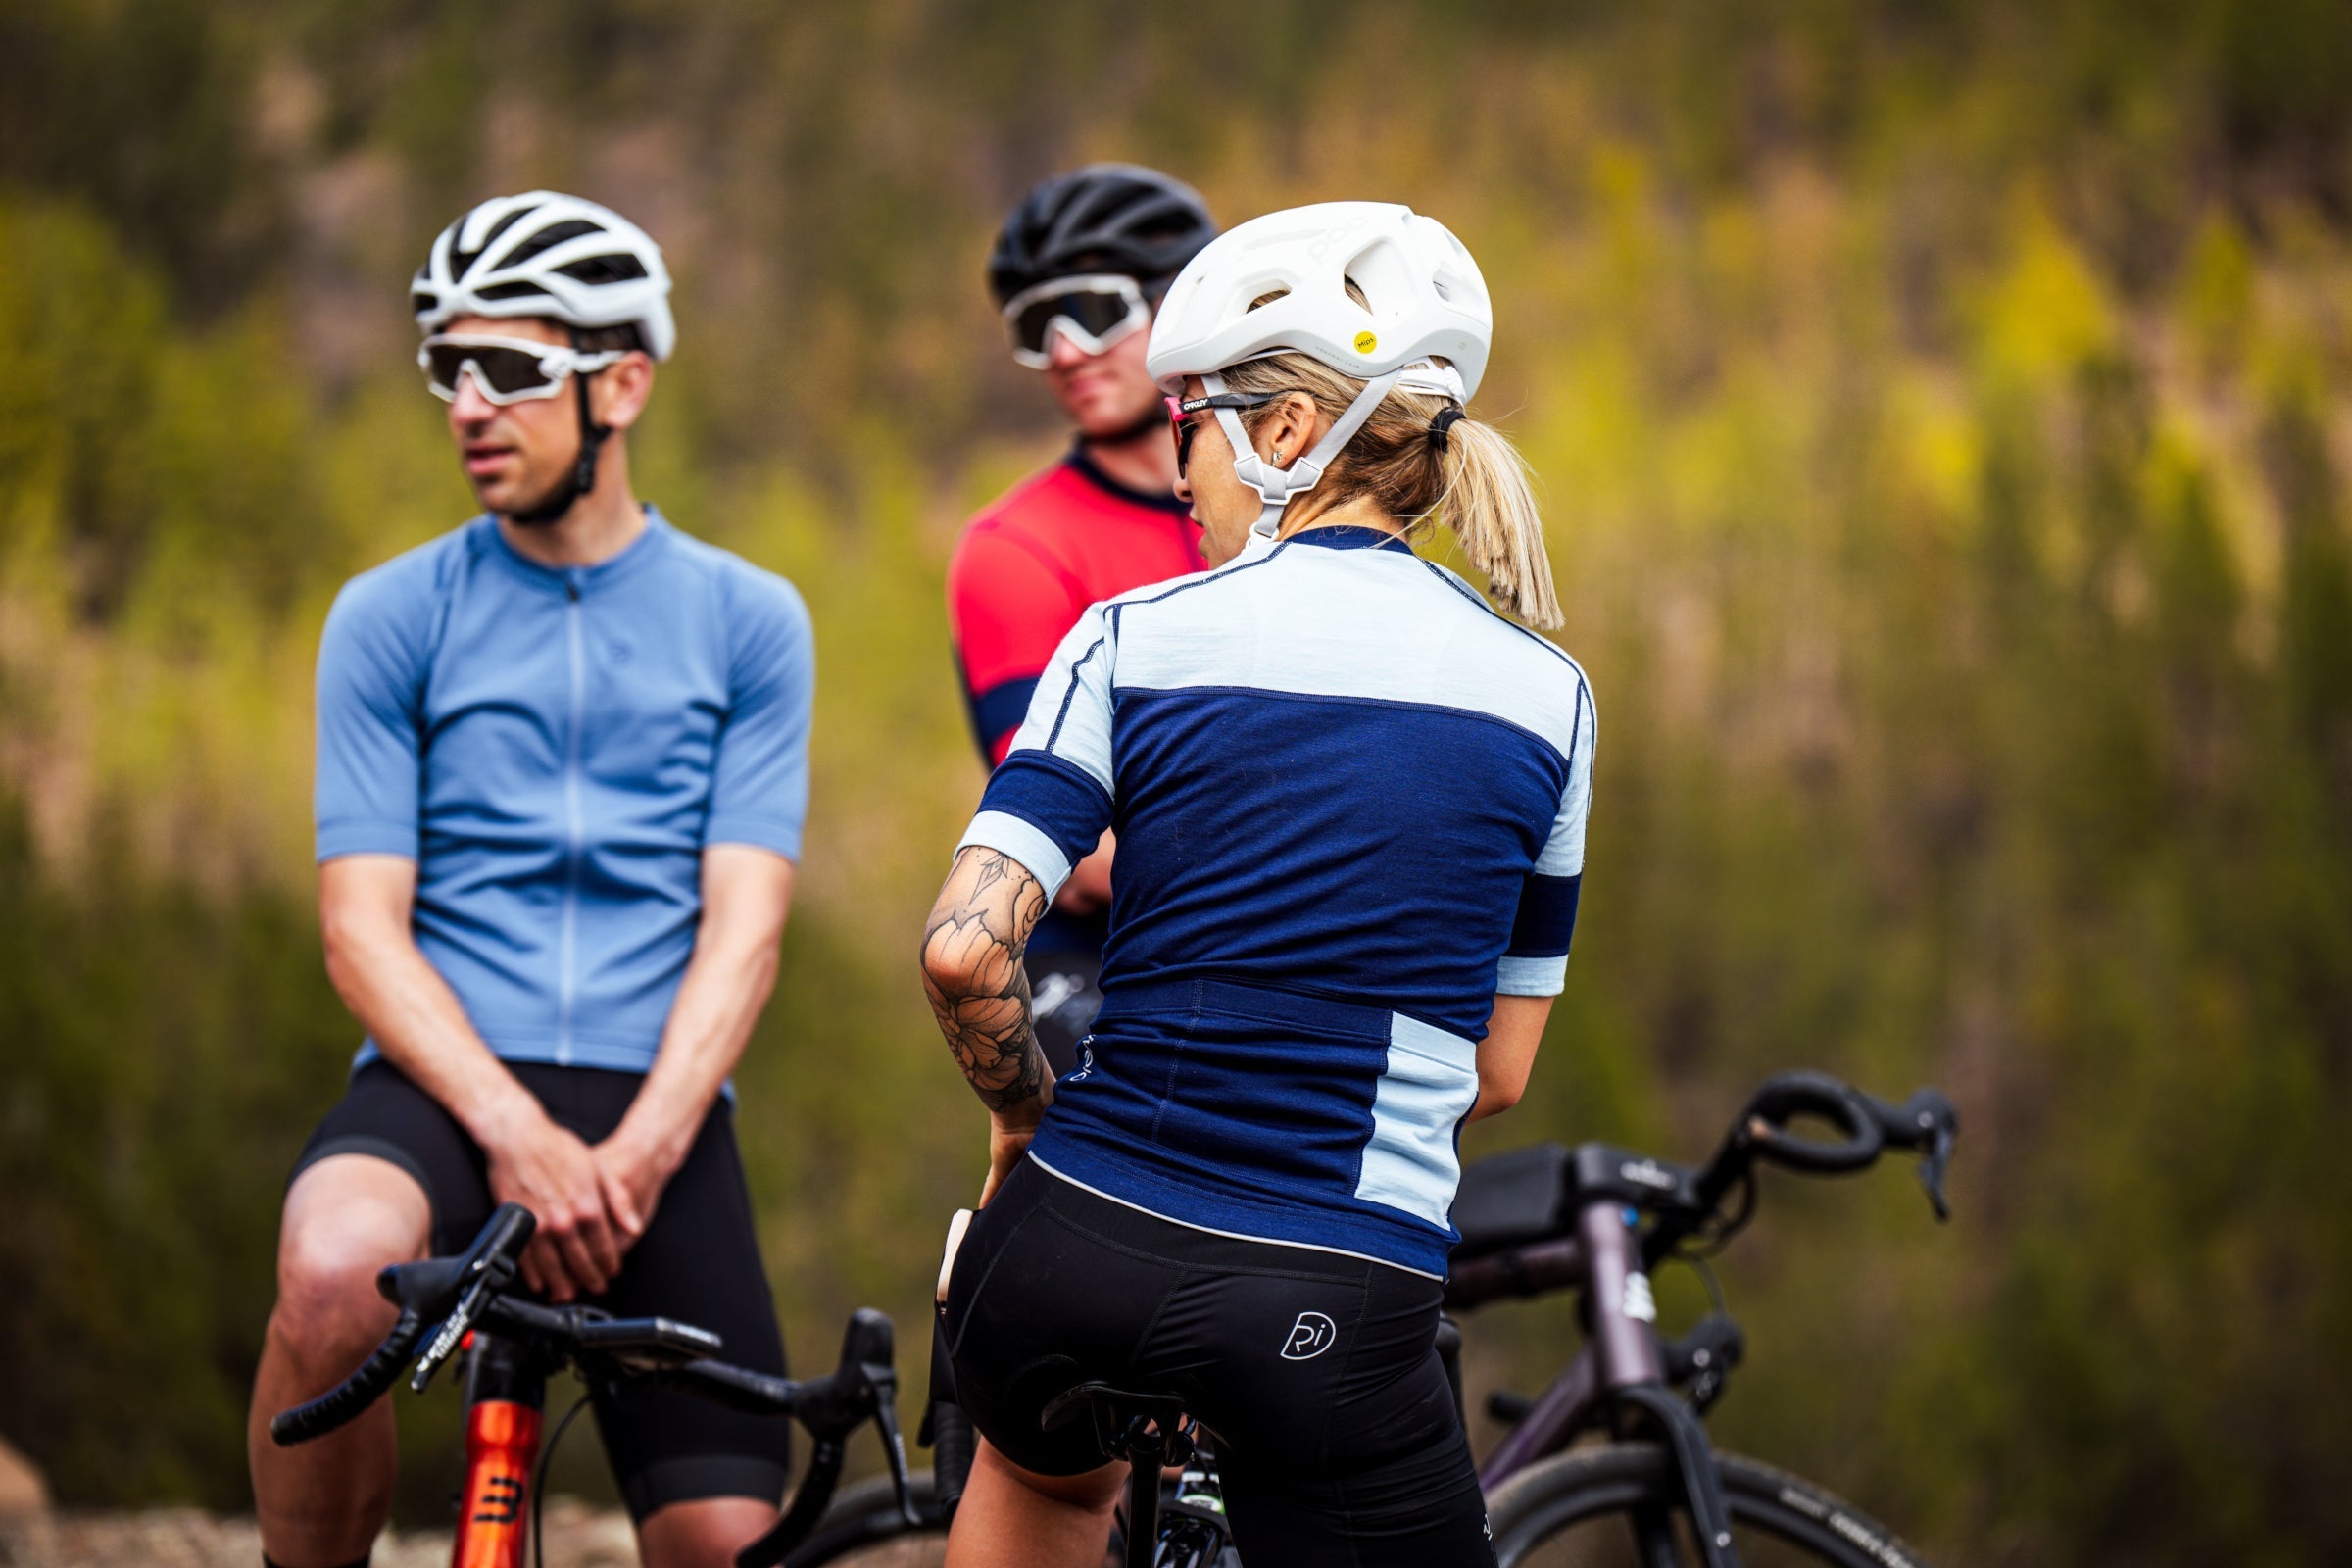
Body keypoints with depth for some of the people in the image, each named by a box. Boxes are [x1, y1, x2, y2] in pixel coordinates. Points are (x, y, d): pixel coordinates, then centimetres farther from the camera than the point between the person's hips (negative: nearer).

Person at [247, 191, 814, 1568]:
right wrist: (514, 1130, -17)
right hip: (445, 1089, -1)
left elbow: (744, 926, 1)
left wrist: (637, 1153, -16)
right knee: (335, 1275, -35)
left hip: (655, 1107, 1)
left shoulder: (748, 622, 8)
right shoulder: (391, 617, 6)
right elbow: (363, 926, -1)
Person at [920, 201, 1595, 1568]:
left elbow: (964, 950, -11)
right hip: (1342, 1309, -1)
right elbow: (1498, 1071, 10)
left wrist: (1029, 1113, 7)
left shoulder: (1138, 639, -1)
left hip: (1081, 1254, 2)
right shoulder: (1544, 693, 5)